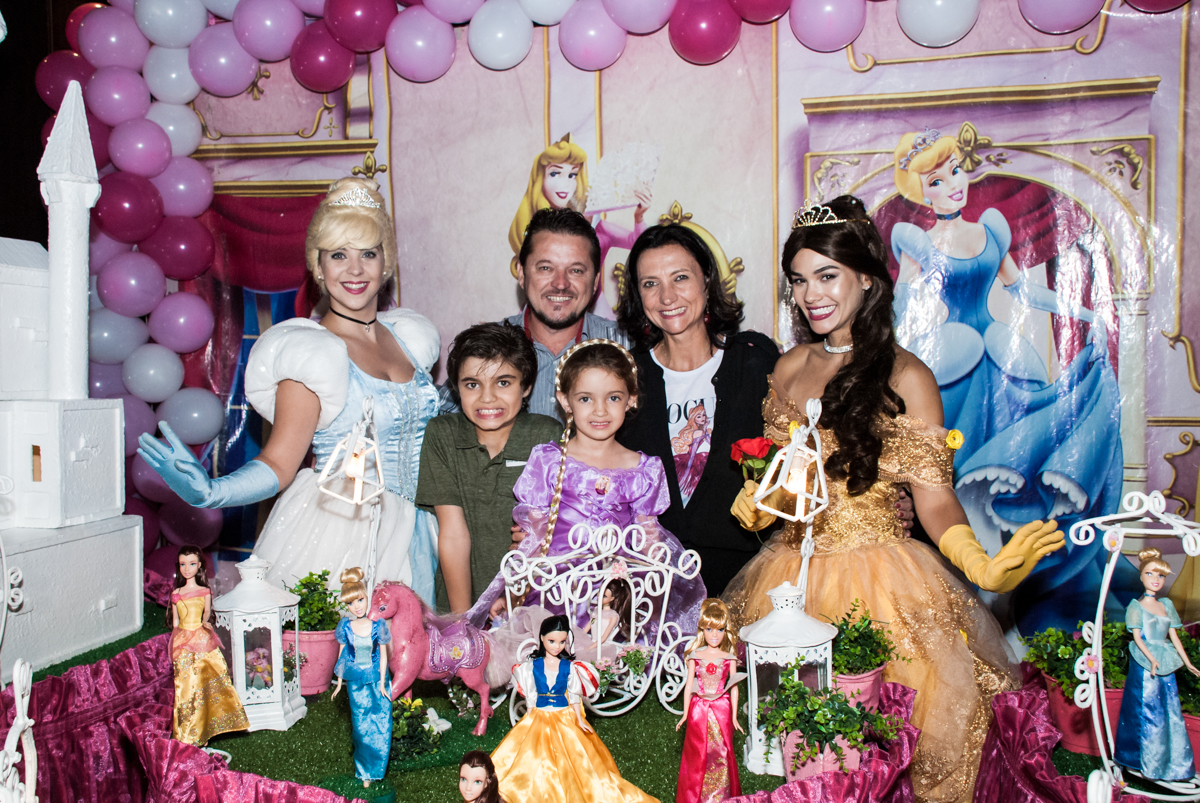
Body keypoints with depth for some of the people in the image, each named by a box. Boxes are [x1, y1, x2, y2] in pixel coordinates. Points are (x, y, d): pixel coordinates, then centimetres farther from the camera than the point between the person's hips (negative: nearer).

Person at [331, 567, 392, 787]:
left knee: (381, 723, 1)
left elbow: (383, 655, -5)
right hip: (356, 681, 1)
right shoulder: (345, 626, -8)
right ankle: (364, 771, 29)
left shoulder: (378, 625, -12)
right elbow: (342, 653, 3)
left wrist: (382, 683, -5)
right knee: (361, 725, 11)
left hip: (376, 678, -1)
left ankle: (375, 768, 26)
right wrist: (339, 681, 7)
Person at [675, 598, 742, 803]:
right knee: (698, 753, 5)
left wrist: (734, 716, 2)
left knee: (722, 753, 3)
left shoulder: (729, 658, 0)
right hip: (698, 709, 0)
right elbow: (689, 685, 4)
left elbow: (734, 687, 3)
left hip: (722, 709, 0)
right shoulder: (695, 656, 0)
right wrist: (685, 713, 4)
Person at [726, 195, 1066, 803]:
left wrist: (982, 565, -24)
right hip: (792, 571, 4)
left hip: (877, 578, -4)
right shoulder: (790, 367, 7)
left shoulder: (904, 377, -6)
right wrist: (754, 501, -5)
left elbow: (933, 495, -8)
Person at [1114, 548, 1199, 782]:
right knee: (1148, 712, -2)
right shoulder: (1136, 606, -4)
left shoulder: (1166, 605, 11)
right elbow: (1137, 636, -11)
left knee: (1171, 712, 6)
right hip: (1144, 664, -5)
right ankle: (1149, 764, 6)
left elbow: (1173, 636, 15)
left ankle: (1171, 763, 15)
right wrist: (1151, 659, -23)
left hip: (1165, 665, 5)